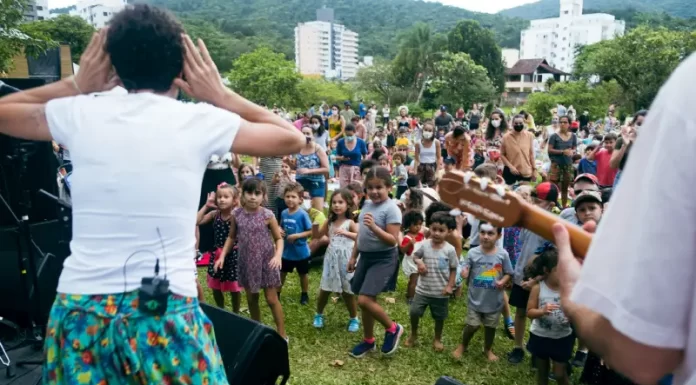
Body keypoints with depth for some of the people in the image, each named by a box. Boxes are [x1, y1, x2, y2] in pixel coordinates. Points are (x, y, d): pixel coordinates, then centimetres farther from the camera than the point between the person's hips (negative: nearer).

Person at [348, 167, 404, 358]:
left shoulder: (391, 209, -16)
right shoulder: (367, 204, 7)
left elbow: (393, 240, -21)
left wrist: (374, 227, -32)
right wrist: (353, 256, 19)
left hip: (383, 258, -7)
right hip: (366, 256, 8)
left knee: (364, 300, -14)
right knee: (364, 301, 13)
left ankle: (393, 328, 11)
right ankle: (368, 340, 33)